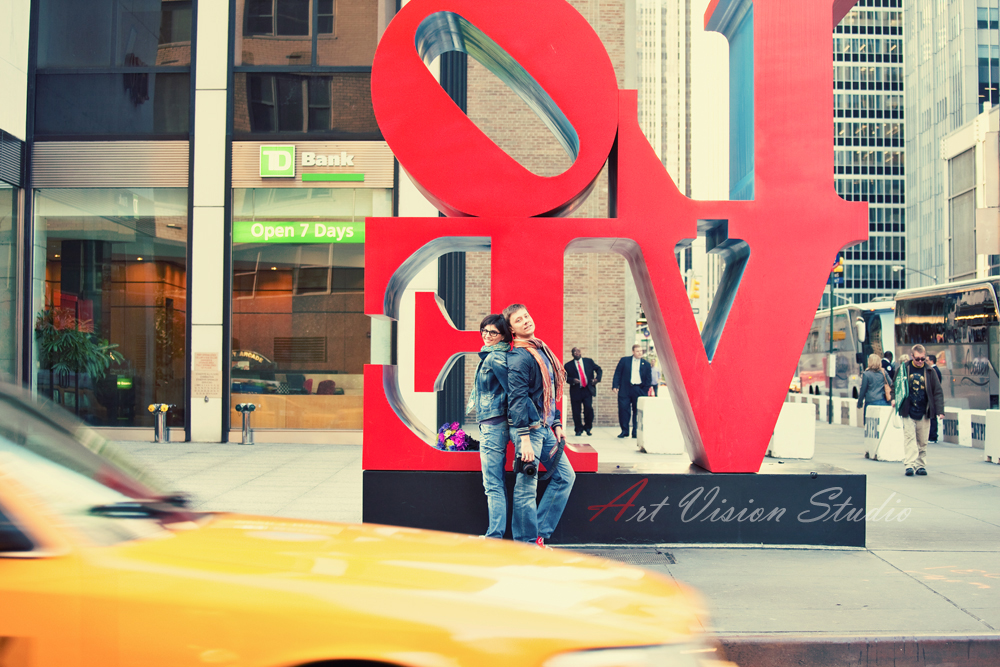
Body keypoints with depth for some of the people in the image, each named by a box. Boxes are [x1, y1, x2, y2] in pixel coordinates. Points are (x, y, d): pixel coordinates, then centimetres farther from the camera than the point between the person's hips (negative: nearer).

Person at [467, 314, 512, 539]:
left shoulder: (495, 358, -13)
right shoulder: (490, 355, 17)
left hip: (493, 425, -10)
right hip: (492, 425, 10)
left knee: (493, 485, -8)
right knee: (496, 484, 13)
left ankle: (494, 538, -6)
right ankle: (494, 534, 19)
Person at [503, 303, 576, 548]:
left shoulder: (542, 351, 16)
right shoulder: (519, 357, -12)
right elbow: (517, 398, -18)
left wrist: (557, 423, 17)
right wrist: (524, 438, -23)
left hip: (545, 428, 10)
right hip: (529, 428, -9)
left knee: (565, 476, 12)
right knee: (526, 488, -4)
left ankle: (539, 535, 16)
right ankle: (527, 546, 4)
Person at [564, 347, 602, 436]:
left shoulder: (589, 361, 11)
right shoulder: (568, 365, 6)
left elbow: (598, 369, 16)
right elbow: (566, 377, 3)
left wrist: (597, 378, -1)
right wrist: (572, 380, -17)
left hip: (587, 390, 0)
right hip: (576, 391, 0)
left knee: (588, 408, -13)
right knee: (576, 411, 0)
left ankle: (588, 428, 8)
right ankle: (578, 430, 18)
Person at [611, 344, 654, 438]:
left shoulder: (646, 364, 8)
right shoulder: (624, 360, 6)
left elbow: (648, 380, 10)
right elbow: (617, 373, 5)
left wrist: (645, 392, 3)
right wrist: (615, 386, -4)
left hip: (639, 391, 1)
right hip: (625, 390, 0)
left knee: (637, 411, 1)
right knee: (623, 409, -4)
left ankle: (636, 432, 10)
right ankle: (624, 431, 6)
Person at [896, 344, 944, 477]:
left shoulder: (930, 371, 1)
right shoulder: (904, 368, 1)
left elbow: (938, 392, 2)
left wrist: (940, 410, -6)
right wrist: (895, 399, -1)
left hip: (923, 413, 1)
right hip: (908, 411, -1)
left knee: (922, 440, 7)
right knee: (909, 437, -9)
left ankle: (921, 465, 15)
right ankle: (909, 465, -11)